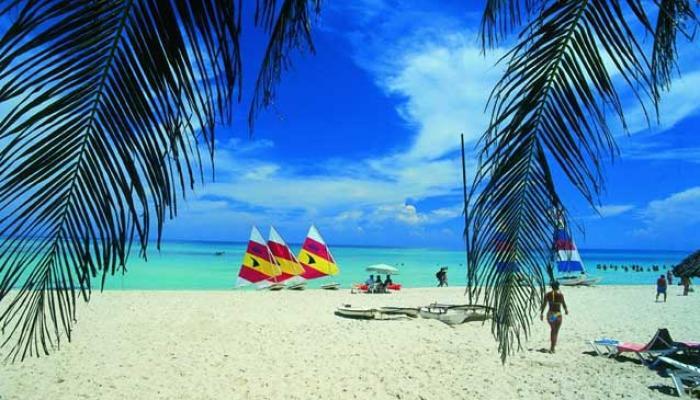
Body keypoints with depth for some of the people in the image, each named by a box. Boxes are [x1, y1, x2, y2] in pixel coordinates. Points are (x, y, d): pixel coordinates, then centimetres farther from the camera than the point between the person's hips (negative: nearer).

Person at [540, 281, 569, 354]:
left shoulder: (547, 294, -1)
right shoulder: (560, 294, -10)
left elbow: (544, 304, -1)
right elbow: (563, 304, -4)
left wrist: (541, 313, 7)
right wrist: (566, 310, 16)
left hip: (549, 314, 4)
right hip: (557, 315, -4)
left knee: (552, 329, 25)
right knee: (555, 332, 3)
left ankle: (552, 345, 31)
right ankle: (552, 348, -3)